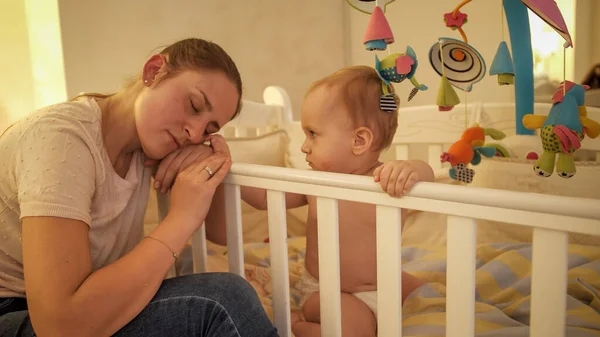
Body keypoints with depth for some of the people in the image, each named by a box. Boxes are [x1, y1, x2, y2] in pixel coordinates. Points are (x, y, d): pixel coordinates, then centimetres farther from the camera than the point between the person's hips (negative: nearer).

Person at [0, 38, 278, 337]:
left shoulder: (144, 143, -2)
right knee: (220, 302, -21)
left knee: (228, 300, -13)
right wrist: (182, 217, -24)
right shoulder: (63, 137, -22)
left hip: (81, 308, 6)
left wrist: (215, 157, -13)